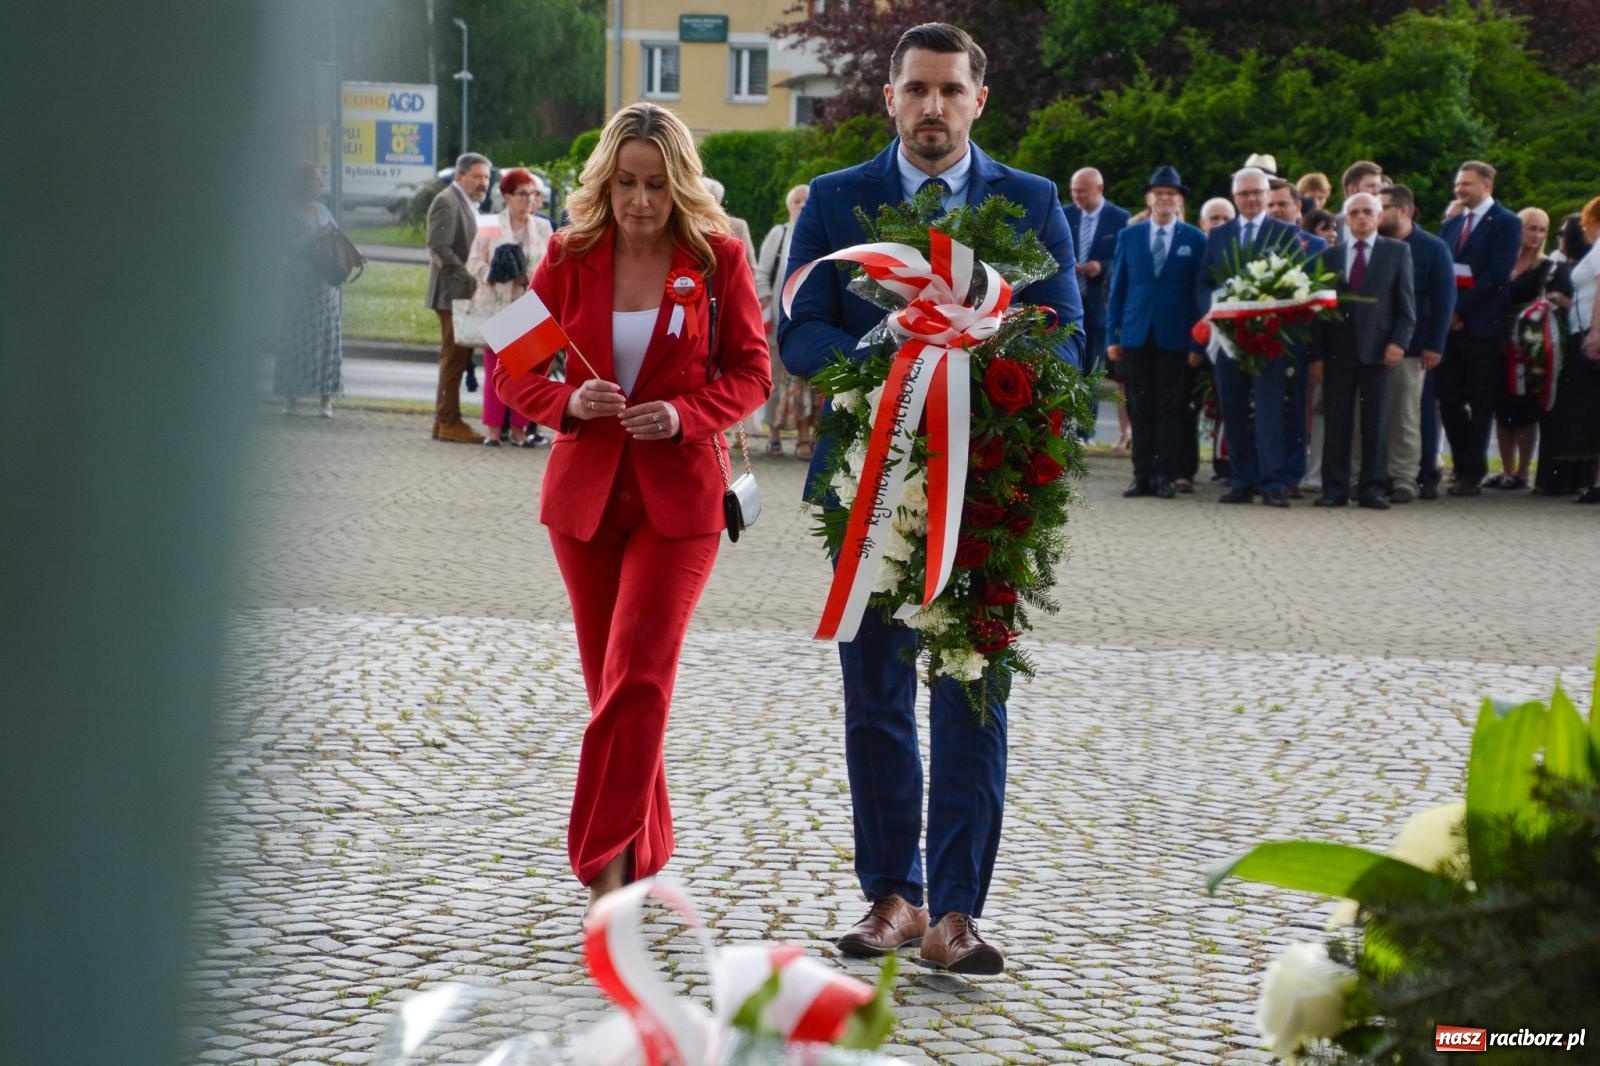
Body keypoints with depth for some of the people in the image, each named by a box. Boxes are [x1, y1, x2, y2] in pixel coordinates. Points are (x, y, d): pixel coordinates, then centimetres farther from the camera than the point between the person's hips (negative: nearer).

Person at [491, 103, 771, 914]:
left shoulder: (717, 256, -4)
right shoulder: (570, 256, 1)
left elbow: (751, 371, 2)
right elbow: (512, 367, 5)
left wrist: (687, 414, -17)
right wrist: (568, 403, -16)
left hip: (679, 495, -3)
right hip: (586, 490, 3)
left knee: (637, 678, -14)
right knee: (610, 683, 10)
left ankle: (608, 864, -12)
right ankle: (645, 853, 25)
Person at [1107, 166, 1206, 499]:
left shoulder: (1195, 240, 3)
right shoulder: (1128, 237, 9)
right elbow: (1117, 288, 9)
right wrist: (1112, 335, 3)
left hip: (1174, 337, -2)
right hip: (1136, 335, 2)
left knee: (1171, 407, 0)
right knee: (1140, 407, 3)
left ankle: (1166, 476, 3)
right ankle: (1143, 475, 6)